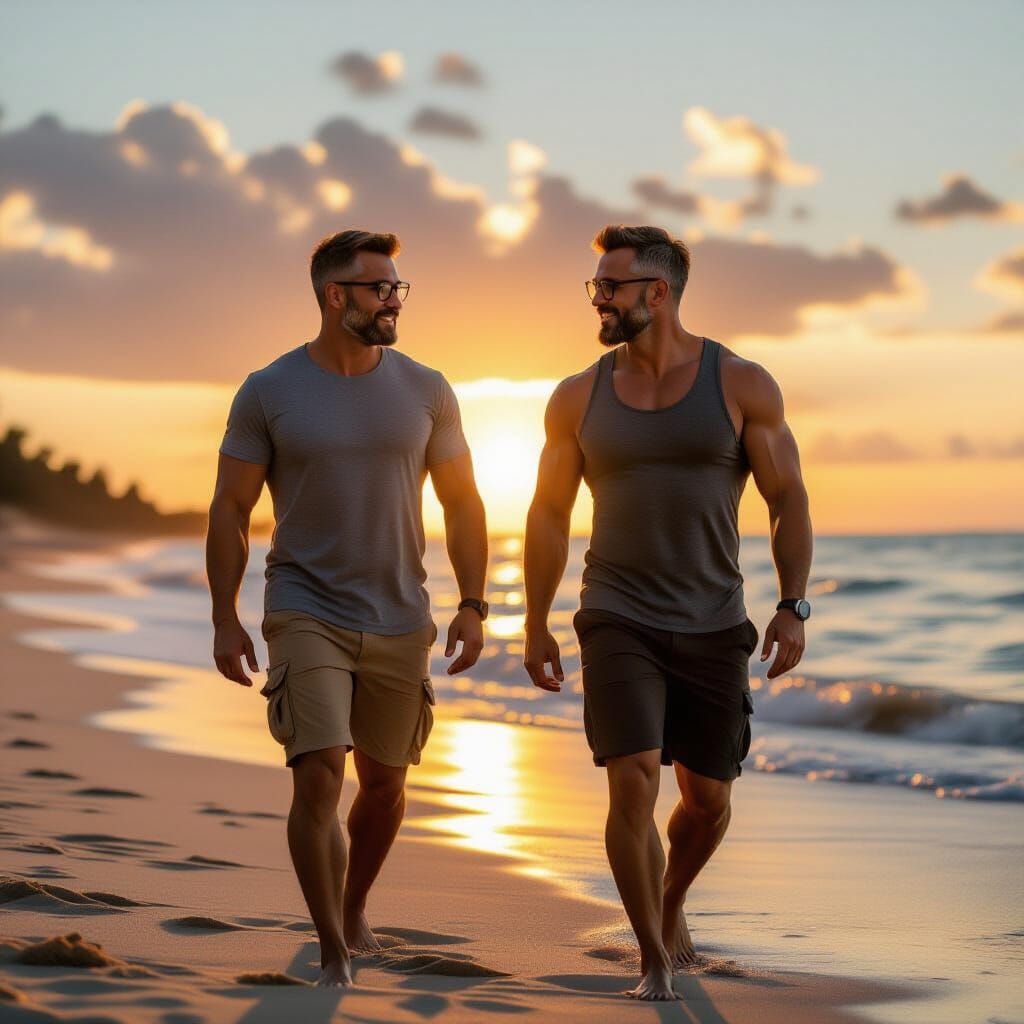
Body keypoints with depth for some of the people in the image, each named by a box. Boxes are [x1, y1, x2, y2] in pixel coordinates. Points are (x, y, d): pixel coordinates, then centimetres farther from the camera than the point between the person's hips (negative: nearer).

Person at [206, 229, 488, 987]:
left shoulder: (424, 391, 0)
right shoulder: (267, 393, -5)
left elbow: (463, 505, 6)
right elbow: (230, 510, -1)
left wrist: (473, 607, -1)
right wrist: (225, 619, -7)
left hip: (399, 621, 3)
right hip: (306, 613, -3)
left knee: (385, 781, 14)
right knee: (318, 777, -16)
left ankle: (353, 910, 39)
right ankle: (332, 952, -6)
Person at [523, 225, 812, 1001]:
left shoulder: (742, 385, -4)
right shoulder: (579, 398, 1)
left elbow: (789, 501, -1)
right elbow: (549, 514, 8)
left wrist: (793, 607, -11)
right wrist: (536, 625, 5)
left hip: (713, 626, 1)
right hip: (619, 623, 0)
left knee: (708, 799, 8)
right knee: (632, 786, -15)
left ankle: (671, 902, 39)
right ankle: (655, 960, -1)